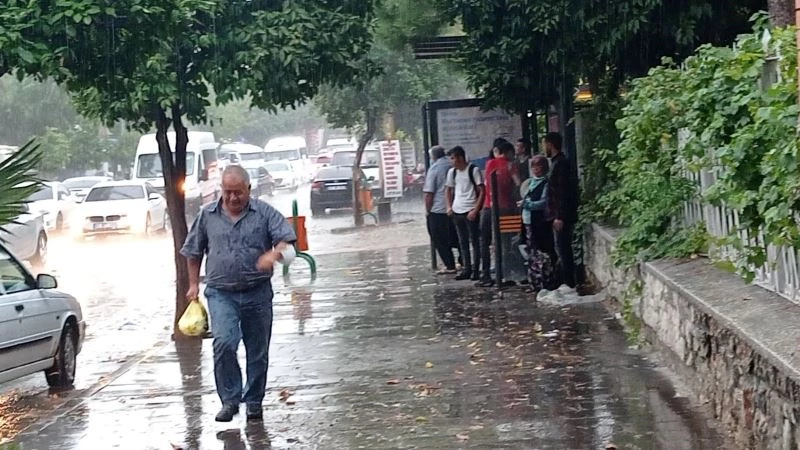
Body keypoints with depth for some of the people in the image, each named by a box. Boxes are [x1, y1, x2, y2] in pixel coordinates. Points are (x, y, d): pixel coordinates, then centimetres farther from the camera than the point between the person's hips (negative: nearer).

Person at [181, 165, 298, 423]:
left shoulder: (264, 213, 2)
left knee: (258, 350, 7)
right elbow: (193, 252, 18)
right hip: (221, 293, 0)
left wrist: (274, 254, -28)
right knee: (224, 343, -20)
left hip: (257, 293, 0)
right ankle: (230, 399, -8)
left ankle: (254, 401, 22)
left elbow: (286, 239, -6)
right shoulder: (208, 216, 7)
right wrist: (194, 284, 12)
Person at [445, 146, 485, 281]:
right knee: (462, 242, 10)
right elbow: (449, 190, 23)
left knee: (474, 241, -1)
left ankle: (475, 270, 2)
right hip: (457, 211, 6)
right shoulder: (452, 172, 11)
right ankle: (467, 269, 16)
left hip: (471, 211, -6)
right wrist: (449, 206, 9)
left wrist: (475, 210, -15)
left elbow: (481, 191, -8)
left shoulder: (474, 170, -7)